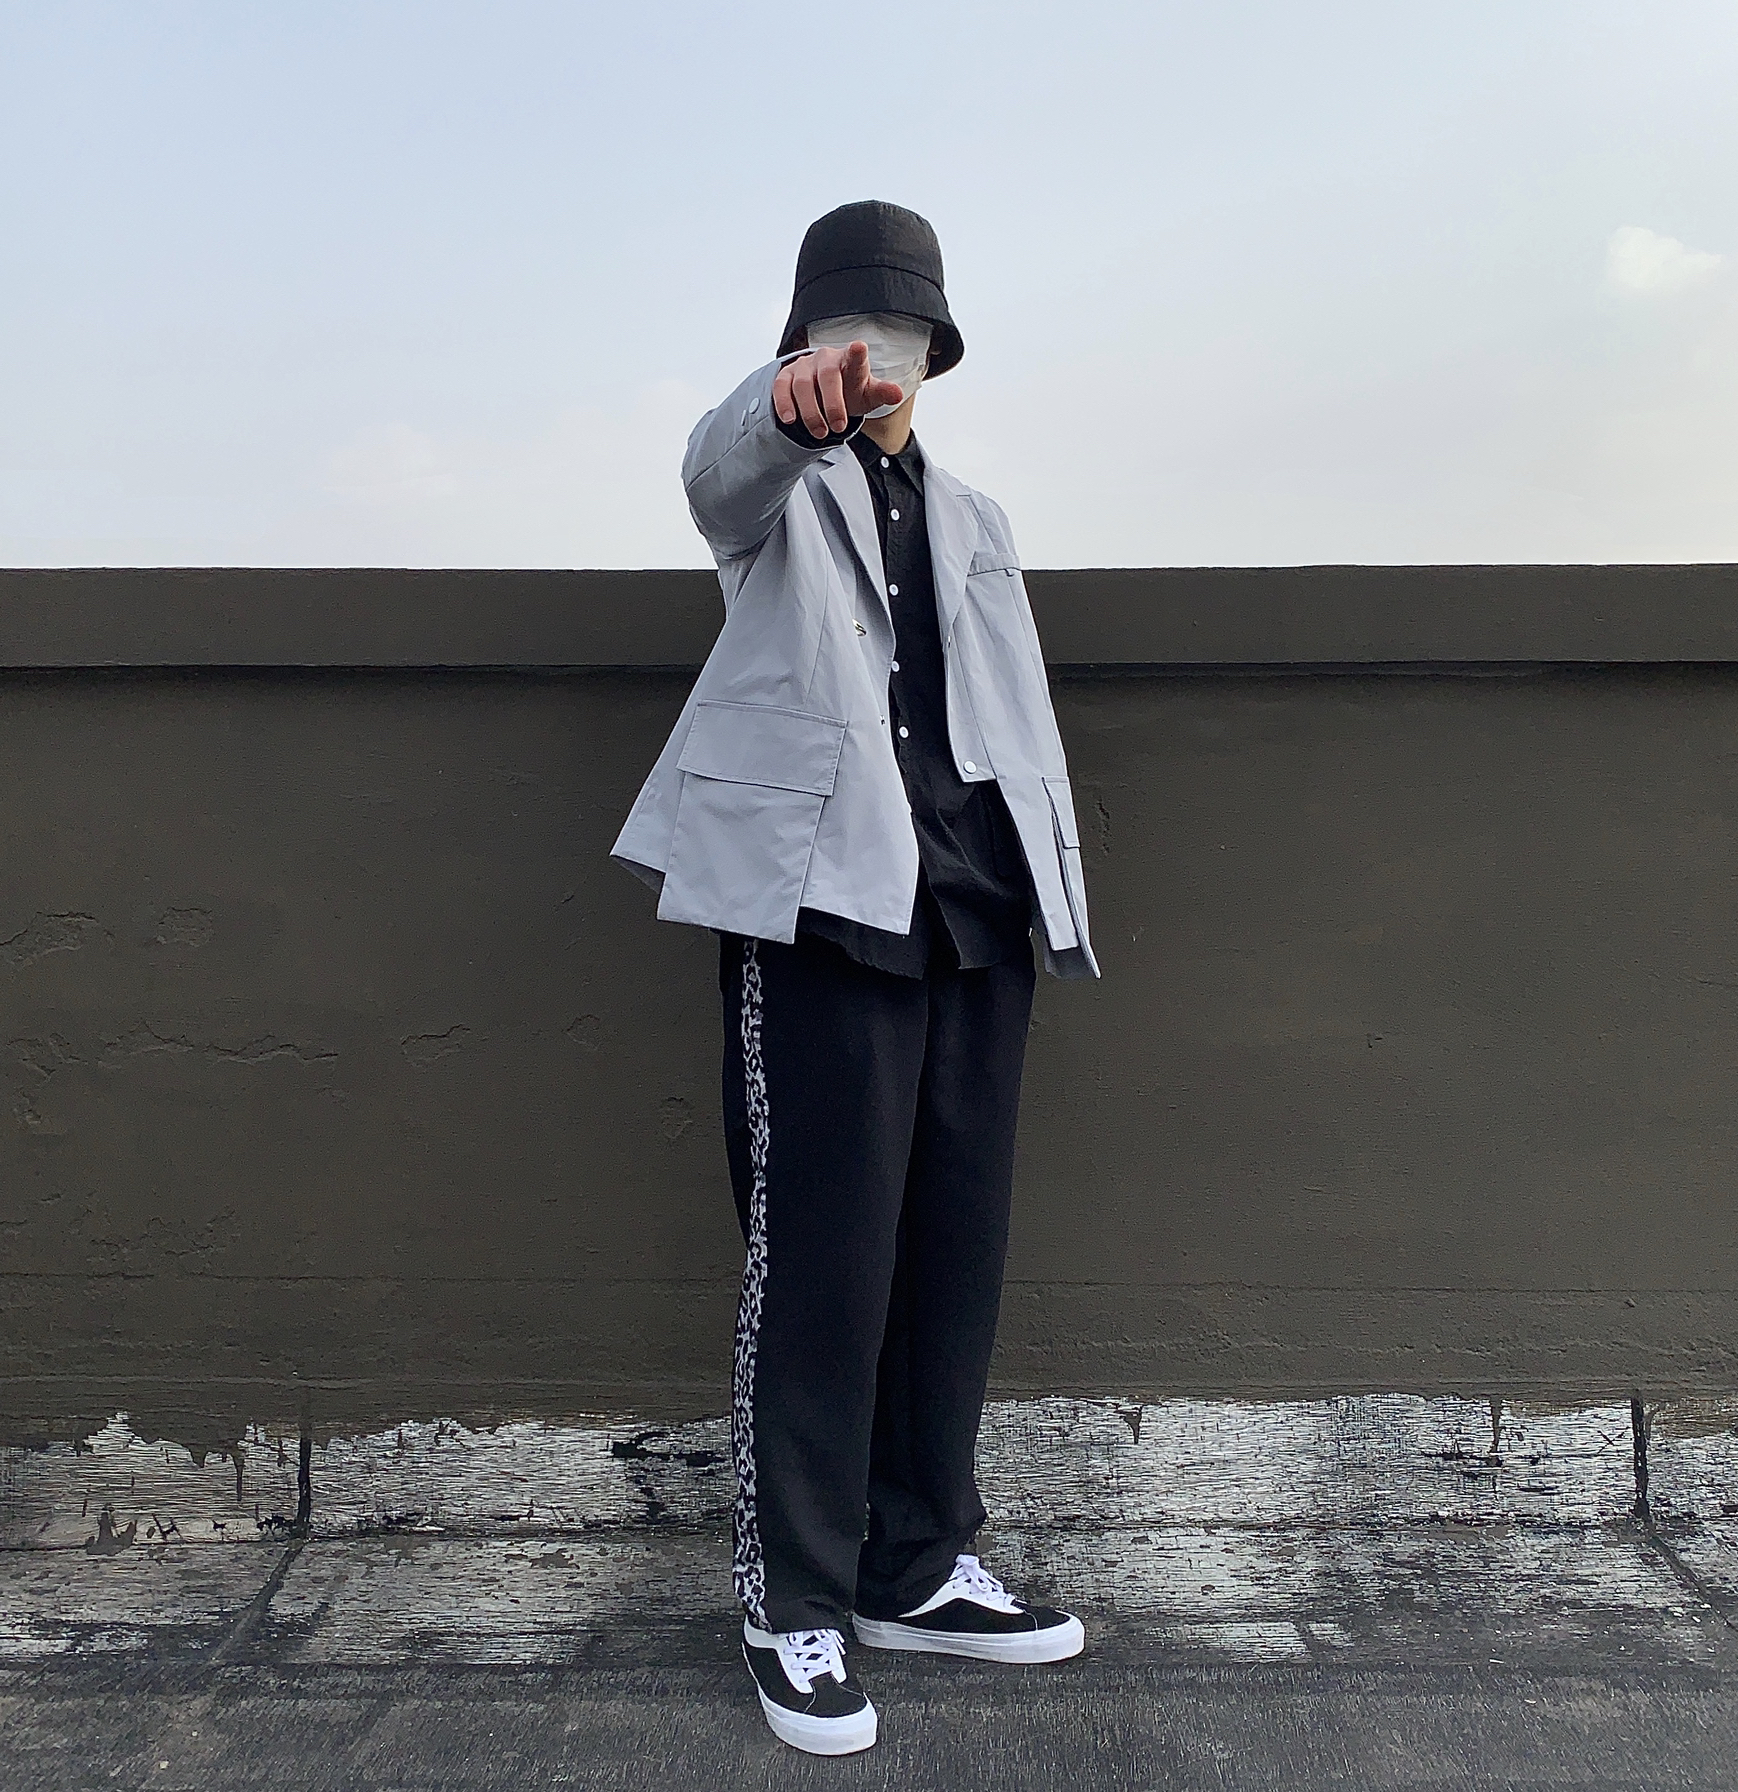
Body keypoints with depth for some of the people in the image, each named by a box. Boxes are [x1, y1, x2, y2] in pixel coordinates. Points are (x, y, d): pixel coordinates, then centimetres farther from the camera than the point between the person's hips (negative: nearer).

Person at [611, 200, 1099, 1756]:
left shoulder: (974, 521, 25)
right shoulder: (775, 483, 9)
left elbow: (1026, 712, 20)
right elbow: (727, 465, -17)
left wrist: (1053, 890, 10)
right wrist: (801, 404, -40)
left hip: (977, 910, 6)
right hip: (826, 897, -5)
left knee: (955, 1247, 8)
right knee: (820, 1254, -5)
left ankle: (917, 1568, 24)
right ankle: (796, 1601, 11)